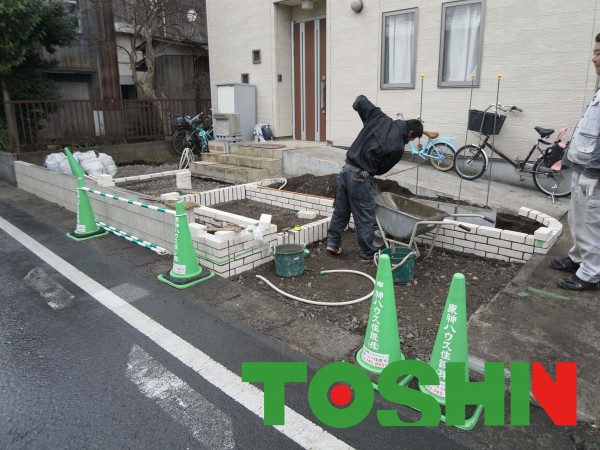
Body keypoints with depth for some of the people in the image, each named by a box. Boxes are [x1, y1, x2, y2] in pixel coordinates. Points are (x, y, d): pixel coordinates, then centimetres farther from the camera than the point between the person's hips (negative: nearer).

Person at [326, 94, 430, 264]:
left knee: (340, 210, 19)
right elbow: (382, 169, -1)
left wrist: (367, 123, 19)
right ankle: (368, 255, 16)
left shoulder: (380, 118, 3)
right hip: (360, 178, -7)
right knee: (365, 219, 6)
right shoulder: (398, 147, -11)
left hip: (346, 169, 7)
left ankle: (333, 243, 29)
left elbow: (359, 100, 7)